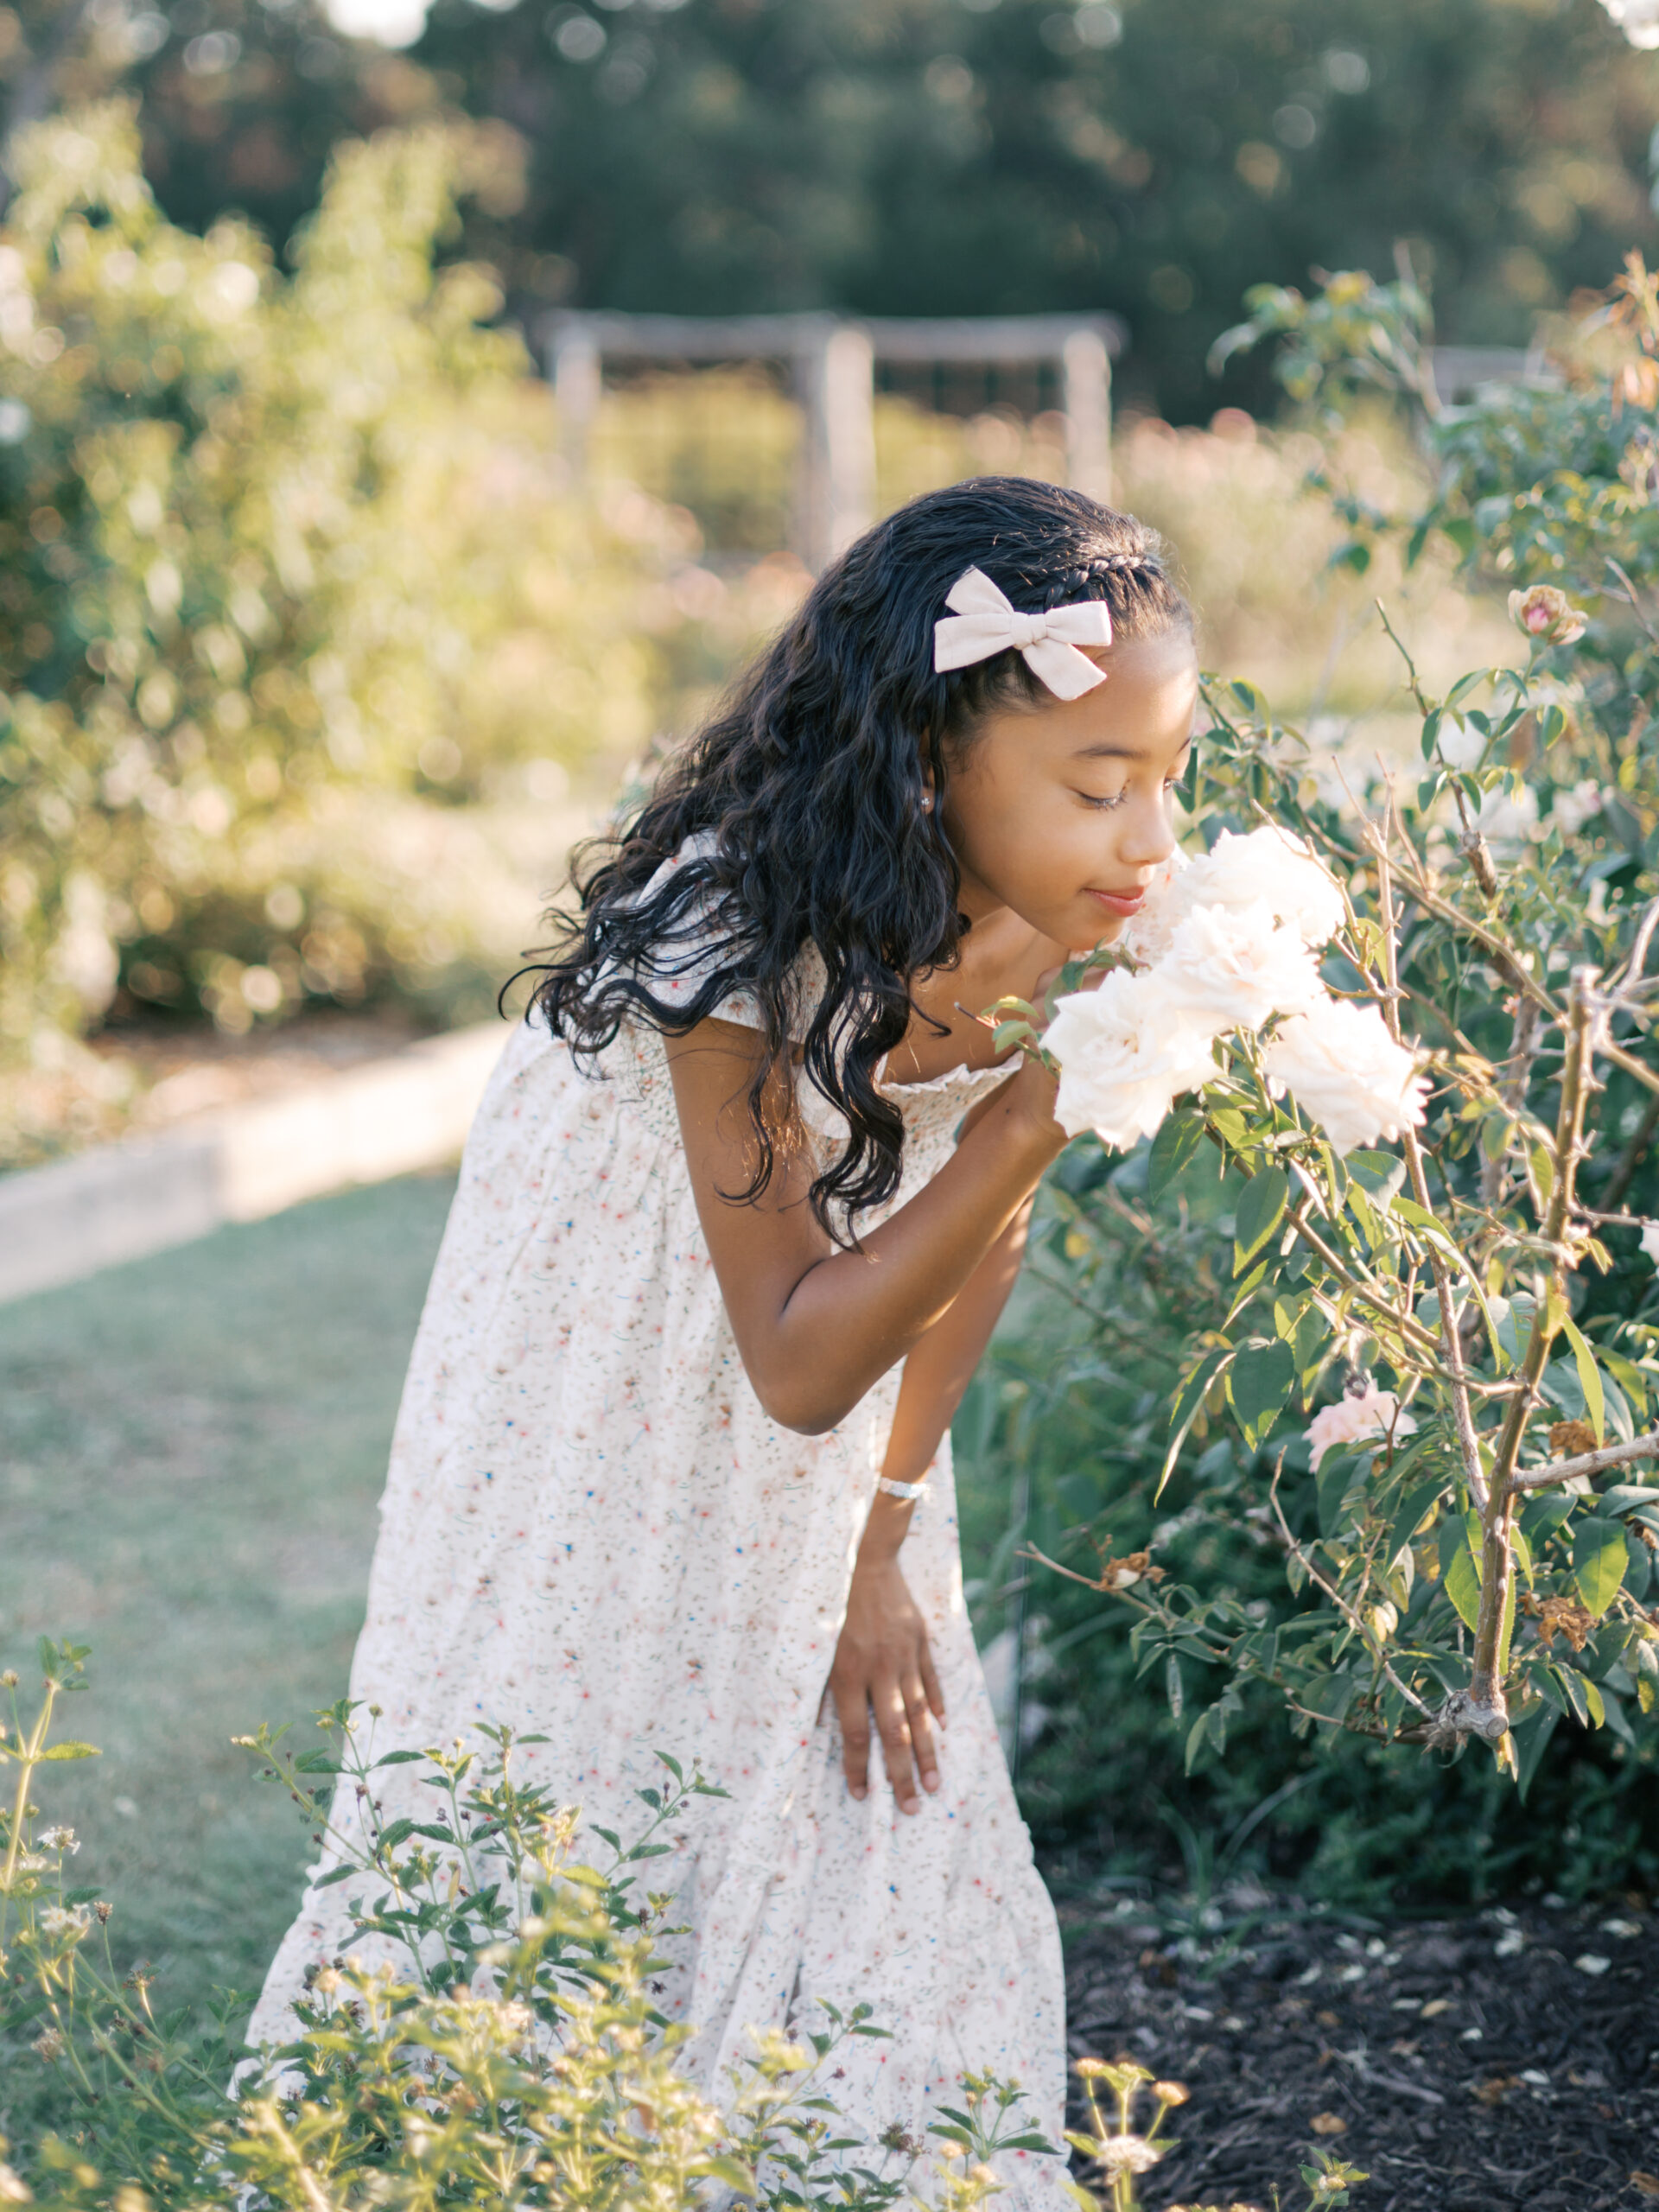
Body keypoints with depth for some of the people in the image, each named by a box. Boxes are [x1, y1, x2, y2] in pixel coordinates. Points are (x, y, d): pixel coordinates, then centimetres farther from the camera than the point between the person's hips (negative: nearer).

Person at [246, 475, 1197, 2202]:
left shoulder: (1030, 921, -16)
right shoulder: (745, 948, -34)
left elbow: (977, 1227, 0)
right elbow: (801, 1360, -31)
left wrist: (884, 1542, -1)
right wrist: (1037, 1108, -40)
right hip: (612, 1502, -5)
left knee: (904, 1906, 8)